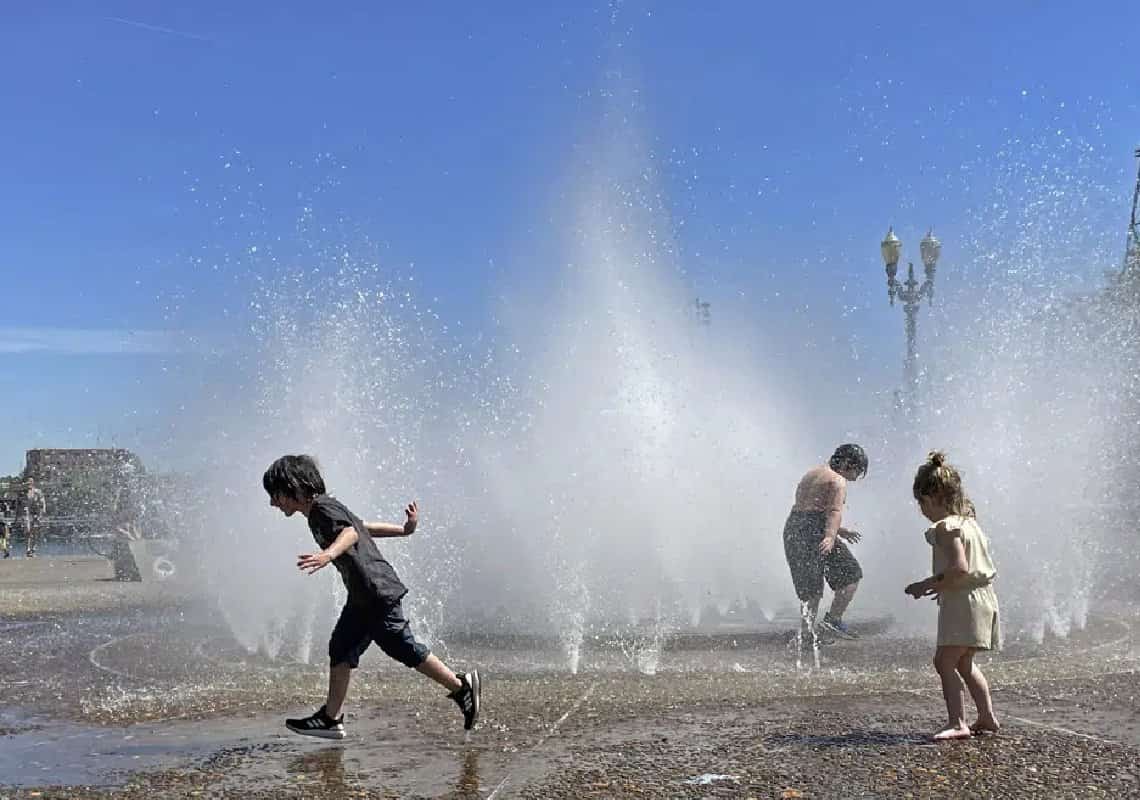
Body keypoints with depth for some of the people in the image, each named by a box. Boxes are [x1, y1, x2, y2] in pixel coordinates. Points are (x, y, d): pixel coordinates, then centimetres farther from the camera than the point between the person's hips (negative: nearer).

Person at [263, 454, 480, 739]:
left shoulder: (324, 508, -13)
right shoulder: (318, 512, 17)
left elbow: (351, 533, -31)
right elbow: (362, 525, 27)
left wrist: (328, 554, -50)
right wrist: (403, 530, 35)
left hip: (378, 592, -10)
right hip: (362, 597, 10)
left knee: (403, 648, -5)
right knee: (341, 649, 9)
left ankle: (461, 686, 6)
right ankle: (331, 718, 13)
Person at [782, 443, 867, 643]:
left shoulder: (813, 473, 23)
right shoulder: (837, 480, -4)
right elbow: (834, 511, -19)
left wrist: (839, 530, 33)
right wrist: (831, 536, -32)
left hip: (792, 529, 9)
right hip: (814, 531, -9)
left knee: (810, 589, 12)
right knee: (851, 575, 2)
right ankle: (833, 619, -6)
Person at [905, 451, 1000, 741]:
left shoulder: (945, 527, -15)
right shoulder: (968, 521, 14)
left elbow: (960, 568, -26)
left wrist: (929, 584, -17)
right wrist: (942, 585, 19)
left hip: (963, 603, -11)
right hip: (981, 598, 11)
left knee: (944, 662, -11)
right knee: (964, 663, 23)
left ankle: (957, 723, -16)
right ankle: (987, 717, 30)